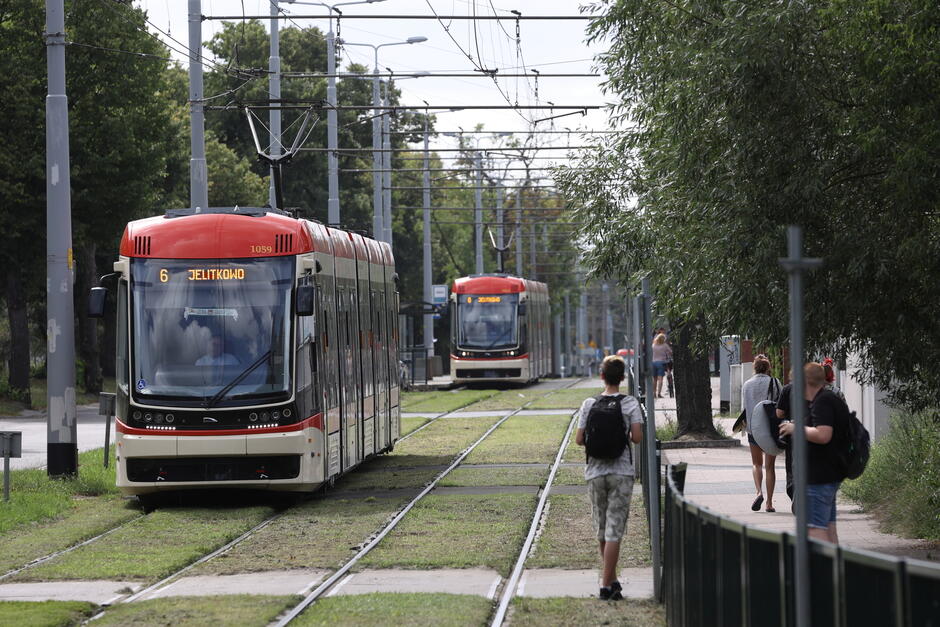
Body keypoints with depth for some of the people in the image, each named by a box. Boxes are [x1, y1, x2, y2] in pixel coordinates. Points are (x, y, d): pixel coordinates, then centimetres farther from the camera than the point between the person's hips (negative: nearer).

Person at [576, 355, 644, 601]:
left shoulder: (589, 404, 1)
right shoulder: (630, 404, -4)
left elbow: (579, 440, -1)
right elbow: (637, 437, -12)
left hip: (595, 472, 2)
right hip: (621, 472, -2)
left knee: (602, 528, 15)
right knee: (614, 528, -2)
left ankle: (612, 579, 24)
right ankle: (607, 584, -8)